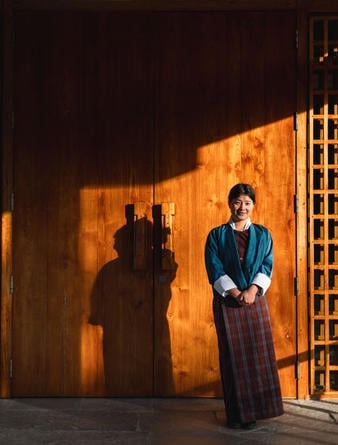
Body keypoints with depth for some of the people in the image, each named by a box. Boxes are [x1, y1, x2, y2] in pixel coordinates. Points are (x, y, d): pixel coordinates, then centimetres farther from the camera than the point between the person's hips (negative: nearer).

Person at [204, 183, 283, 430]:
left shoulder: (263, 234, 8)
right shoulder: (217, 235, 2)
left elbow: (267, 266, 1)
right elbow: (215, 270, -5)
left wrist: (252, 290, -15)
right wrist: (235, 293, -16)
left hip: (255, 300, 2)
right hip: (227, 302, -2)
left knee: (258, 354, 2)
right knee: (233, 356, 1)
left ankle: (252, 410, 12)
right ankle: (236, 412, 8)